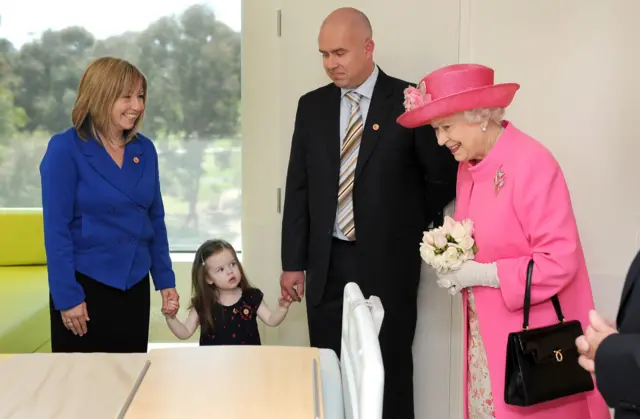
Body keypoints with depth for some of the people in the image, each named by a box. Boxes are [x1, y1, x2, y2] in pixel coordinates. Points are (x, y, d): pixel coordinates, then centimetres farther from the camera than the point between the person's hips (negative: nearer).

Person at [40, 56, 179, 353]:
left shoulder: (145, 150, 3)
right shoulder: (65, 150, -11)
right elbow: (56, 228, -13)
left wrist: (165, 280, 8)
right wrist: (67, 296, -15)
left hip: (134, 285, 5)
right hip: (84, 284, -5)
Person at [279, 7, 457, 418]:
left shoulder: (409, 102, -6)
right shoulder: (312, 106, 6)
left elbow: (444, 175, -1)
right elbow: (298, 188, 7)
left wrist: (410, 226, 3)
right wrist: (293, 262, 5)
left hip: (387, 264, -3)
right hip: (327, 264, 4)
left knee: (389, 372, 7)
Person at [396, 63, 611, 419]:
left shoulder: (532, 163, -19)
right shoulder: (468, 166, 5)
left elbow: (560, 263, -21)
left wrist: (482, 274, -19)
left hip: (532, 341, -7)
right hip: (485, 335, 7)